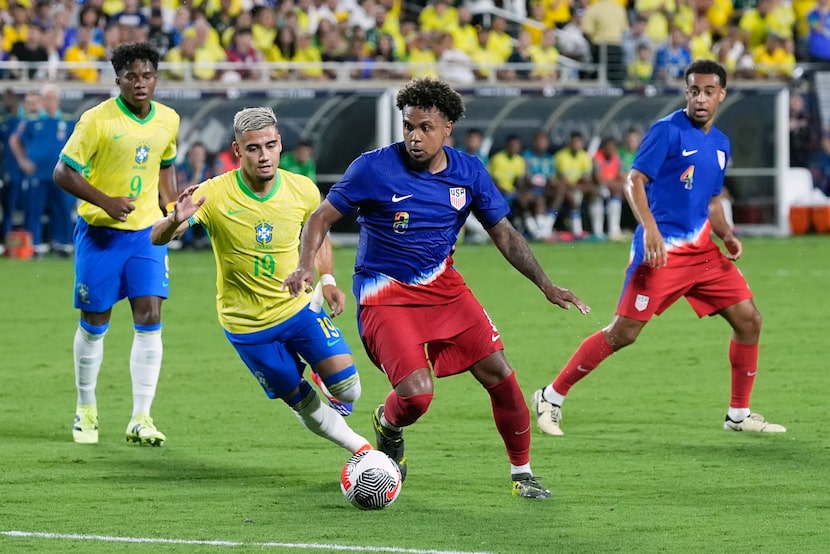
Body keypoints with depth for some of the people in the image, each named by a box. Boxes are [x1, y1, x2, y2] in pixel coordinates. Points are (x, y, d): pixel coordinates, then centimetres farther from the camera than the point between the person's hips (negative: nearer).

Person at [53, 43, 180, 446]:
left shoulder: (168, 121, 2)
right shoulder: (97, 120, -14)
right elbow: (63, 173, -12)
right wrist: (106, 201, -23)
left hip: (148, 231, 3)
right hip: (100, 231, -3)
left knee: (149, 319, -9)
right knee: (95, 323, 5)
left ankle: (140, 419, -6)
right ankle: (86, 410, 25)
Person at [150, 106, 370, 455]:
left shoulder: (303, 190, -11)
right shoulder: (214, 195, -20)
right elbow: (157, 239, -25)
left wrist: (327, 280, -6)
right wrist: (176, 220, -48)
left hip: (299, 306, 2)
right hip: (246, 324, -2)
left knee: (347, 387, -13)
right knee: (300, 400, 4)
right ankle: (357, 445, 29)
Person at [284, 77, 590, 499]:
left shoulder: (468, 172, -3)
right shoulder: (375, 168, -14)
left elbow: (504, 234, 8)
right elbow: (321, 218, -7)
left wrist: (545, 285, -2)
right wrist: (306, 266, -25)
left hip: (442, 285, 4)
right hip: (385, 295, -4)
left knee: (498, 373, -7)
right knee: (416, 394, -20)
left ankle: (522, 473, 11)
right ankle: (387, 424, 18)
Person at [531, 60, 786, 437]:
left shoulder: (720, 143, 15)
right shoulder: (668, 130, -8)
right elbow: (633, 182, -13)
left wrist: (727, 235, 6)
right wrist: (650, 227, -28)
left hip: (702, 250, 7)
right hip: (662, 250, -7)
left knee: (748, 319, 1)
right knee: (624, 331, -10)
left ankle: (739, 414, 14)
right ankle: (551, 398, 3)